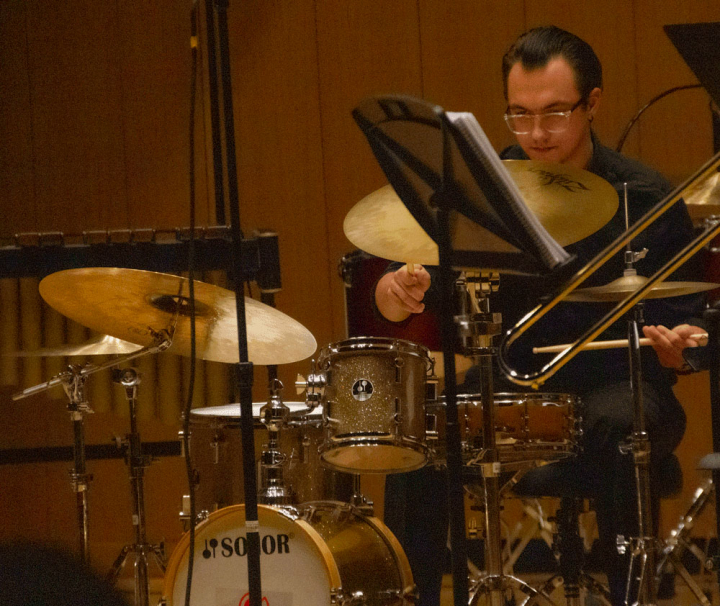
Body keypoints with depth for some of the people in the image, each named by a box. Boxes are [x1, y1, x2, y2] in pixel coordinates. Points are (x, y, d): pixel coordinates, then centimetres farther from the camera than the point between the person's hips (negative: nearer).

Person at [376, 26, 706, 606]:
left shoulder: (644, 200, -6)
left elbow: (685, 321, -2)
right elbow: (395, 296, -3)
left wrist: (677, 346, -26)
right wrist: (400, 289, -27)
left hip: (614, 388, -2)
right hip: (511, 381, 3)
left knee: (615, 430, -36)